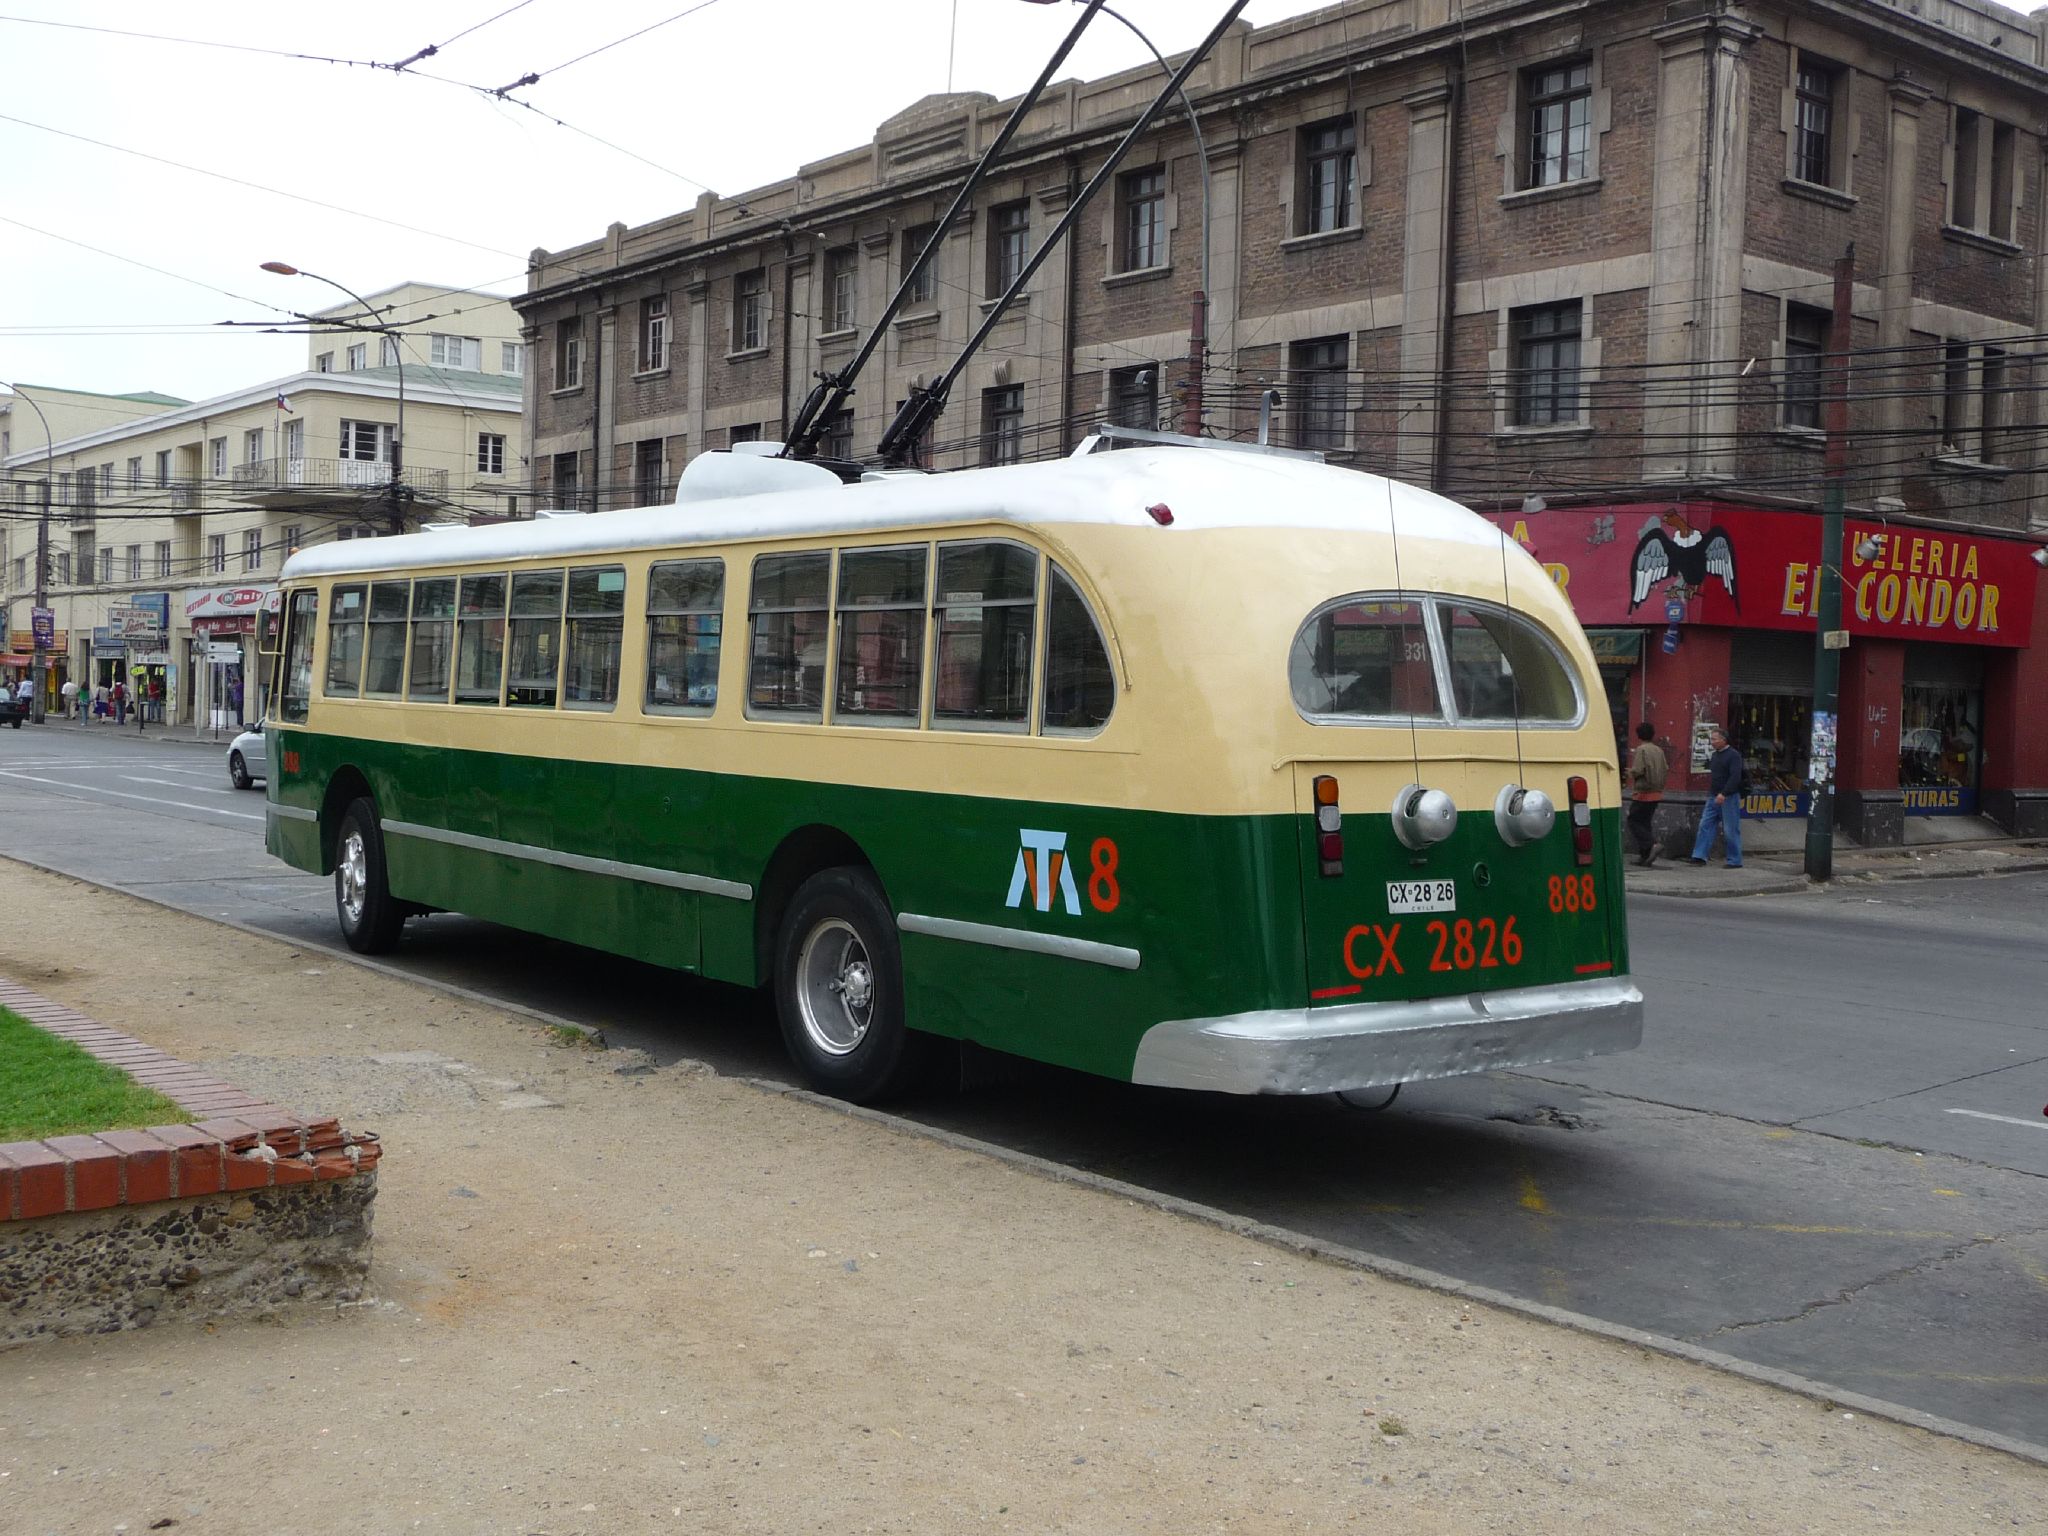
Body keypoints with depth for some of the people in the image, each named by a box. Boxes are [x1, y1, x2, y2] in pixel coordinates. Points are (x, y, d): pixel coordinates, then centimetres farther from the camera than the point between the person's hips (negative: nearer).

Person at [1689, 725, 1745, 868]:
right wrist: (1711, 793, 16)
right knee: (1705, 825, 2)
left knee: (1731, 830, -2)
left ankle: (1735, 861, 5)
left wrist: (1724, 794, -30)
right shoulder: (1715, 756, 15)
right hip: (1714, 797, 8)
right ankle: (1700, 856, 2)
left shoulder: (1733, 755, -11)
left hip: (1728, 798, -8)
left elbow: (1735, 777, -21)